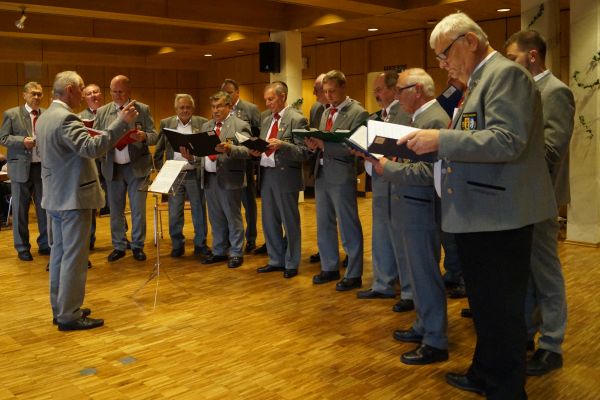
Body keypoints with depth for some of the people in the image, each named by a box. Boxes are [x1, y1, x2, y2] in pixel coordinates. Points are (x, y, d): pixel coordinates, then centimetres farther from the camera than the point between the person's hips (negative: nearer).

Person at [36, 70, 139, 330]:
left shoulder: (45, 117, 12)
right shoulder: (66, 118, -20)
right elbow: (92, 148, -32)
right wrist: (122, 121, -31)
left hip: (55, 196, 10)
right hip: (72, 197, -10)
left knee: (60, 253, 15)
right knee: (74, 257, -4)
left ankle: (60, 309, 24)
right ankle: (69, 316, 2)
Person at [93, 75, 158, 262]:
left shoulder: (143, 109, 0)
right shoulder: (102, 112, 6)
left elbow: (154, 136, -4)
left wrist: (144, 136, -25)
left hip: (137, 167, -2)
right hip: (112, 167, 2)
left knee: (138, 209, 1)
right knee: (115, 209, 9)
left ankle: (137, 246, 16)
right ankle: (118, 246, 22)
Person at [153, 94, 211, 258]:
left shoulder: (202, 123, 2)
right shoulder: (166, 123, 6)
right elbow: (158, 150, 9)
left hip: (195, 174, -1)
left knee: (199, 211, 7)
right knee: (174, 213, 6)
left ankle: (200, 244, 18)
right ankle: (177, 245, 18)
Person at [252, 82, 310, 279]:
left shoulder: (297, 119, -8)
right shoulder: (266, 120, 15)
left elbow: (304, 152, -14)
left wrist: (281, 145, -25)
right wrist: (256, 151, -2)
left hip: (285, 175, -7)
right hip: (266, 174, 7)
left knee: (290, 222, 4)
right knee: (269, 221, 14)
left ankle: (291, 264, 17)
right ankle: (276, 260, 28)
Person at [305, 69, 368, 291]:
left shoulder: (358, 113, -9)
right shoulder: (326, 112, 15)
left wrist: (324, 145, -23)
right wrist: (314, 144, -4)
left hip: (342, 176, -8)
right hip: (322, 173, 8)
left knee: (348, 227, 1)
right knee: (324, 225, 15)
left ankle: (354, 275, 12)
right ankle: (329, 268, 29)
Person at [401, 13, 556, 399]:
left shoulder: (506, 73, -13)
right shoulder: (482, 80, 18)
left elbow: (507, 141, -25)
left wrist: (440, 139, -24)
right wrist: (436, 145, 8)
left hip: (498, 218, -10)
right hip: (479, 215, 10)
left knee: (501, 310, 2)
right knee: (485, 305, 20)